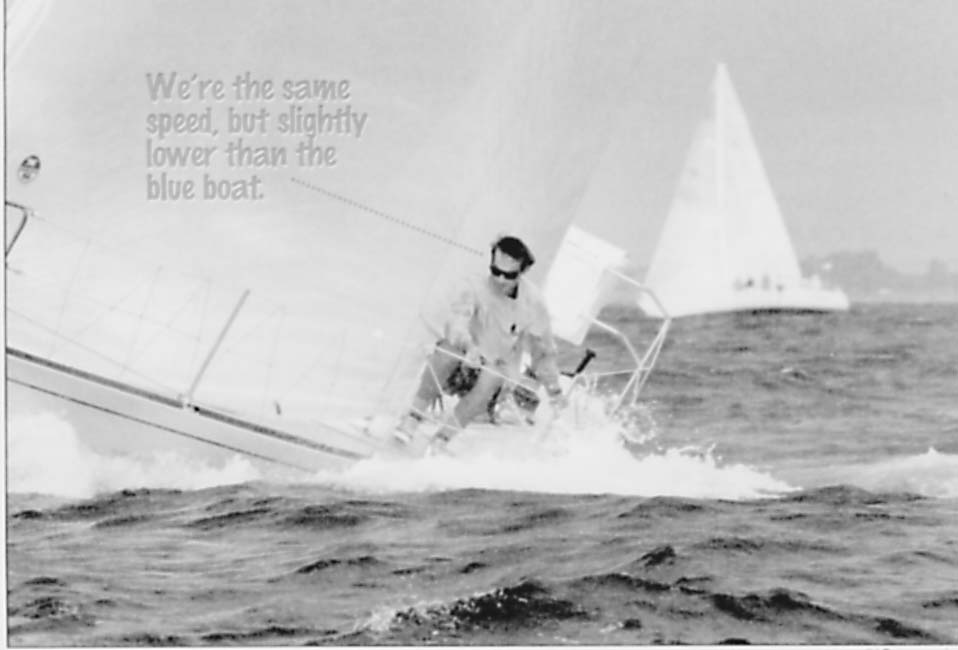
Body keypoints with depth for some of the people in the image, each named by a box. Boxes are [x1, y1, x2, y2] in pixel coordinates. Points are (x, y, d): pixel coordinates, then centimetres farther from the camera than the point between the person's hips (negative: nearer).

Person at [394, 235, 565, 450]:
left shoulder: (532, 302, -10)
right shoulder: (478, 288, -14)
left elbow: (543, 350, 2)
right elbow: (455, 319, -30)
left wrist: (554, 390, 8)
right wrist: (468, 346, -50)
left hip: (501, 369, 0)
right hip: (465, 363, 0)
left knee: (491, 378, -35)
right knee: (448, 347, -33)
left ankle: (442, 438, -32)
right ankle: (414, 417, -30)